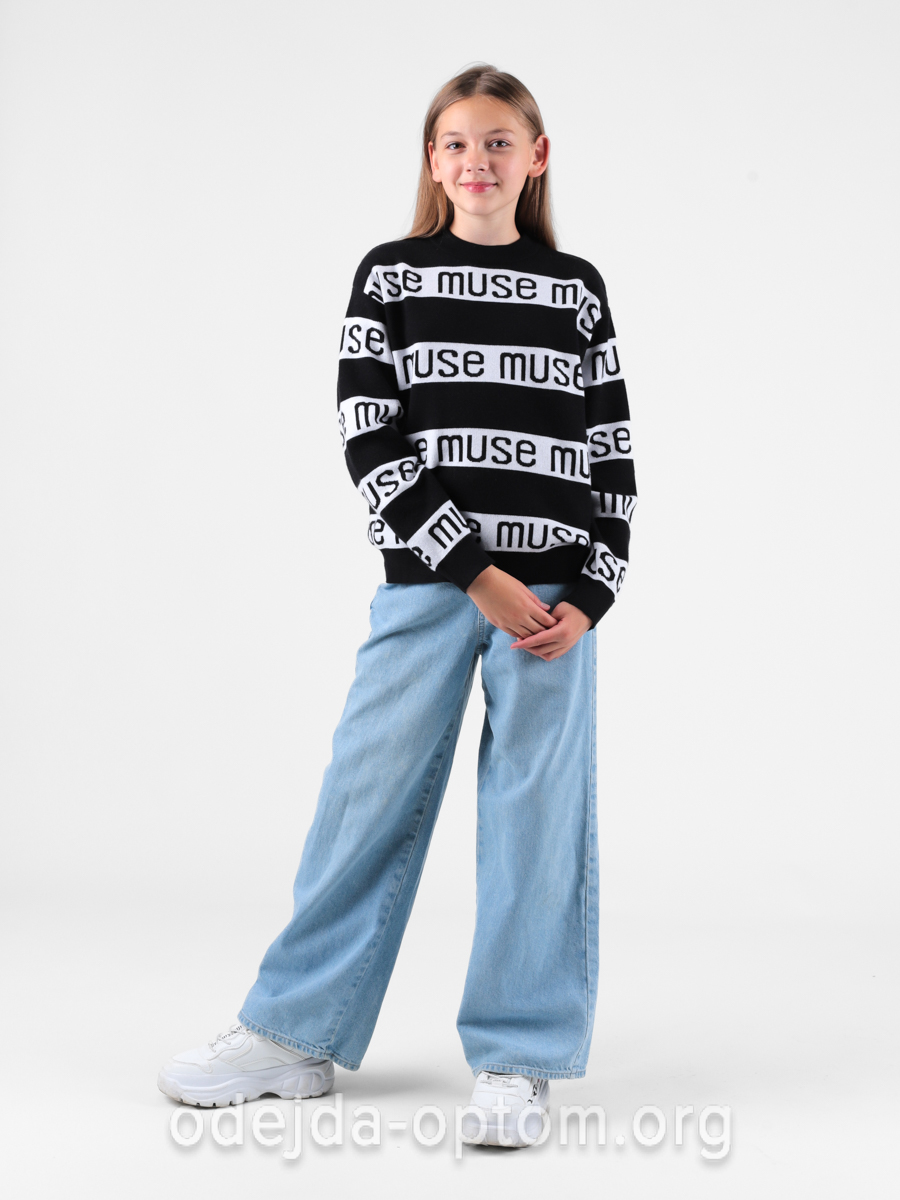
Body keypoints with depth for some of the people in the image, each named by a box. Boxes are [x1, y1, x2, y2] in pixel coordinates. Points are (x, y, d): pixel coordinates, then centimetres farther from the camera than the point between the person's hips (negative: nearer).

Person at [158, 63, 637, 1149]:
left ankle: (516, 1061, 10)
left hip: (551, 593, 1)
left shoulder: (576, 288, 9)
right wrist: (476, 574, -12)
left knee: (537, 813, 1)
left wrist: (587, 597, -6)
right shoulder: (390, 277, 5)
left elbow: (613, 456, 8)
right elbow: (371, 443, -4)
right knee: (369, 800, 3)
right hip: (425, 583, 0)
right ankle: (297, 1036, 17)